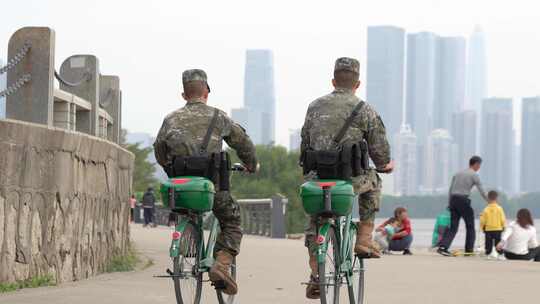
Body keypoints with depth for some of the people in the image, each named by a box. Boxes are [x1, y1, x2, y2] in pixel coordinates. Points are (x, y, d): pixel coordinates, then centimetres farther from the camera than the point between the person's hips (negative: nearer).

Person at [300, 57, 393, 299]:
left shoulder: (315, 107, 10)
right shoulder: (364, 110, 0)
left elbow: (305, 143, 13)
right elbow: (379, 149, 2)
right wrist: (385, 165, 23)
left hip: (317, 179, 3)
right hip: (350, 178, -2)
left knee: (315, 223, 23)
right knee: (373, 183, 31)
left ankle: (315, 275, 11)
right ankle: (364, 239, 24)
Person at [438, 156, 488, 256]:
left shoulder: (458, 174, 18)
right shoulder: (474, 175, -1)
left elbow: (450, 190, 15)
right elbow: (482, 191, -2)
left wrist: (450, 204, 18)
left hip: (453, 199, 6)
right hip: (463, 201, -6)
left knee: (453, 226, 4)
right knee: (470, 226, 9)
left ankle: (443, 247, -12)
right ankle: (469, 249, 10)